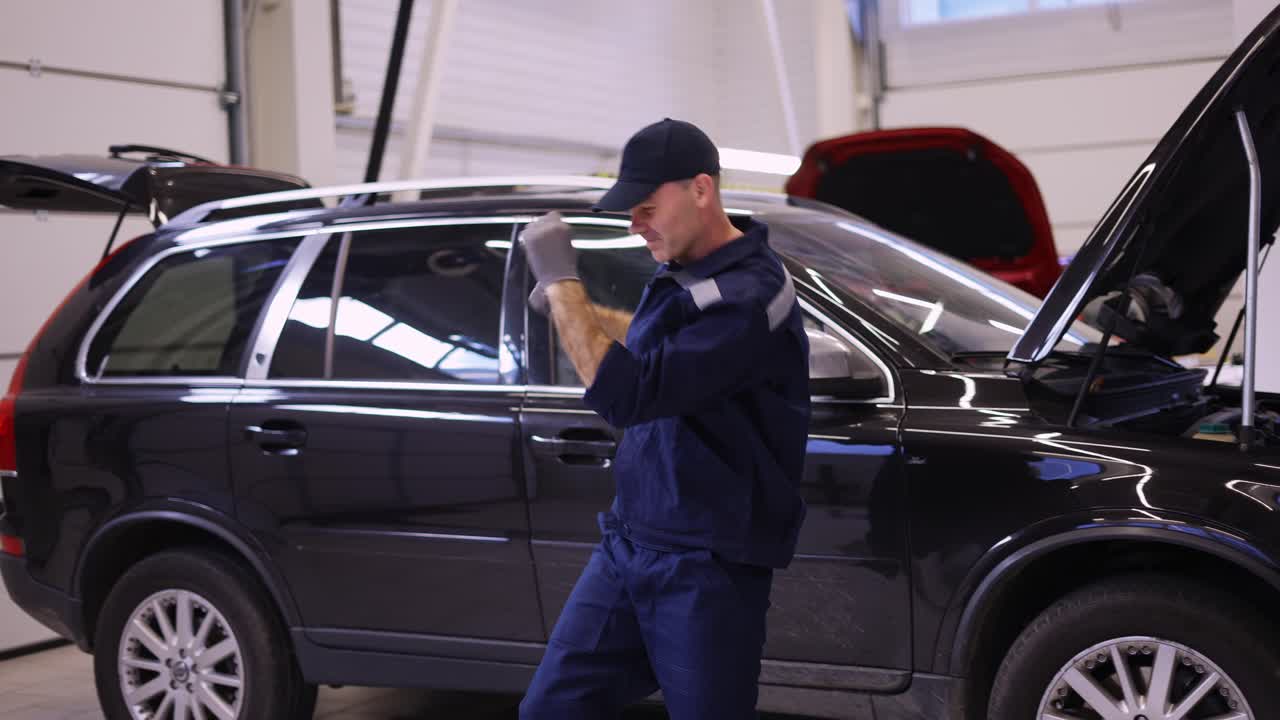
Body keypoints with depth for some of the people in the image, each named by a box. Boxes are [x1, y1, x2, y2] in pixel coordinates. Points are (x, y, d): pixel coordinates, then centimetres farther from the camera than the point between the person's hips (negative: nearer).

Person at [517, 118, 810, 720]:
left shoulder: (750, 296, -20)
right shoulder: (680, 274, 7)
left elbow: (625, 397, -29)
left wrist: (562, 281, -22)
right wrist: (574, 308, 25)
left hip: (706, 570, -8)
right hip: (625, 545, 8)